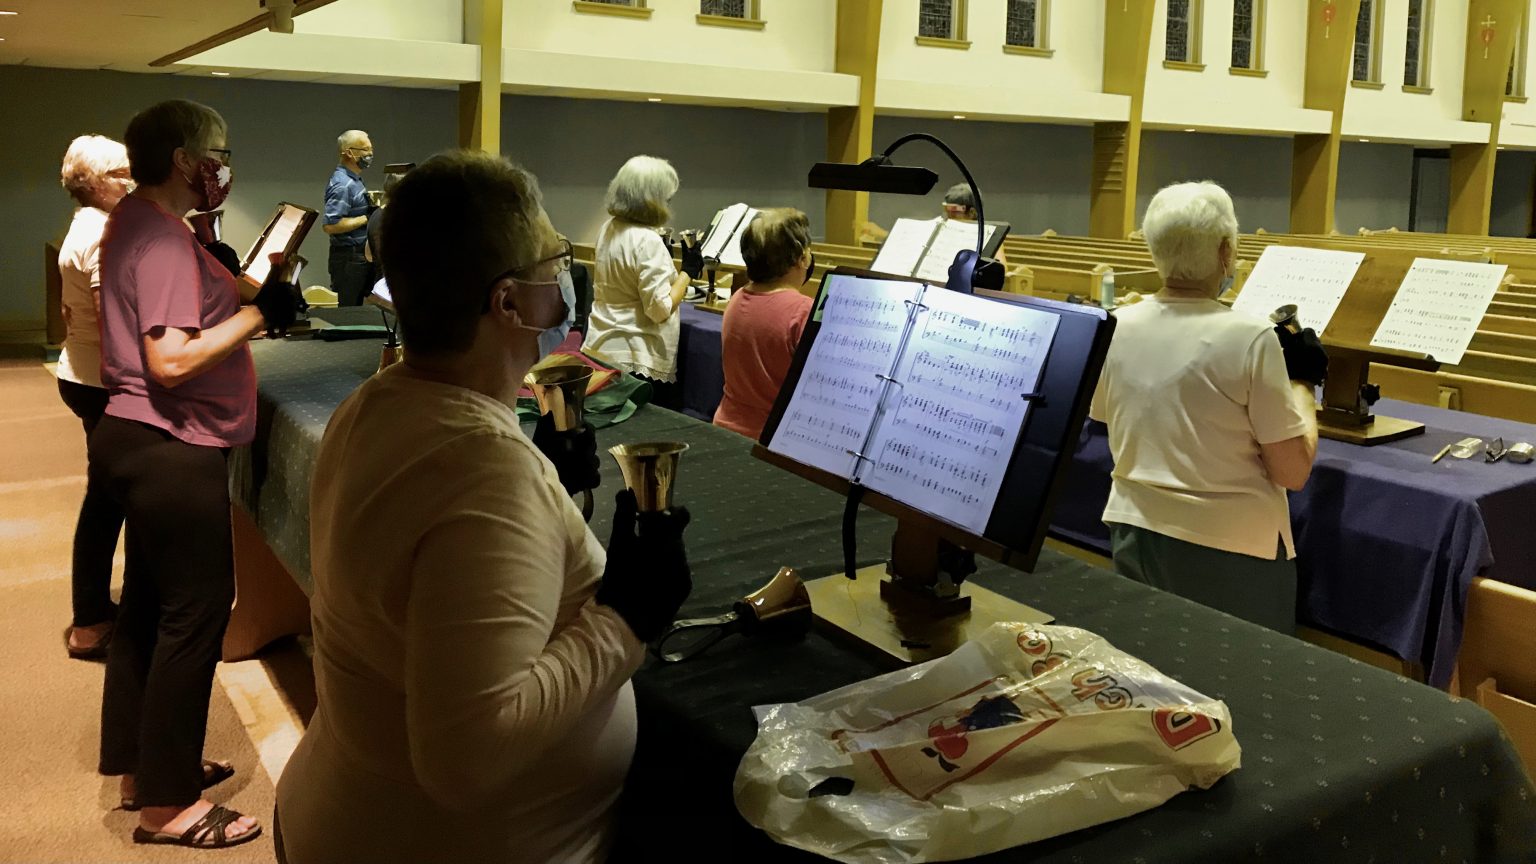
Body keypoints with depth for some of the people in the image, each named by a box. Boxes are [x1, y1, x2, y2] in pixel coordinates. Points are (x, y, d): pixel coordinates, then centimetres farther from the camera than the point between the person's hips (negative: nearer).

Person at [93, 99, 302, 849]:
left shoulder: (136, 222, 12)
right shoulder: (164, 239, -20)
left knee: (148, 603, 17)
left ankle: (141, 765, 31)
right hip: (171, 450, -11)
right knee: (194, 613, -2)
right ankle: (166, 802, 8)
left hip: (143, 441, 11)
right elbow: (173, 360, -29)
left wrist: (227, 287, 10)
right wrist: (257, 313, -22)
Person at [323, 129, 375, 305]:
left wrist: (370, 206, 7)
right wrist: (367, 218, -20)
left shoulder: (354, 179, 12)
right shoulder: (342, 185, -18)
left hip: (362, 254, 10)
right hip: (349, 258, -9)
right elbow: (331, 225, -25)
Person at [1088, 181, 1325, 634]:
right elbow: (1292, 472, -13)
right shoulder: (1250, 338, -18)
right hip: (1229, 550, -4)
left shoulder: (1117, 327, -4)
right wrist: (1301, 382, 2)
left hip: (1133, 533, 5)